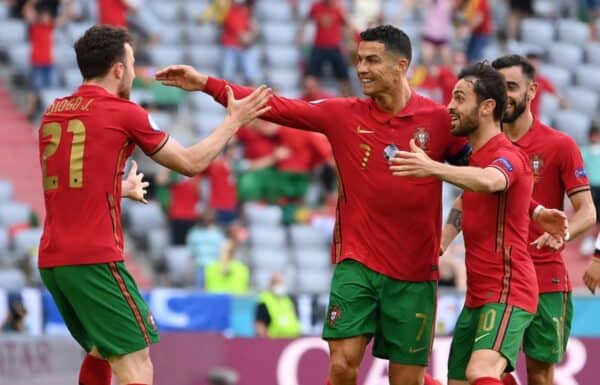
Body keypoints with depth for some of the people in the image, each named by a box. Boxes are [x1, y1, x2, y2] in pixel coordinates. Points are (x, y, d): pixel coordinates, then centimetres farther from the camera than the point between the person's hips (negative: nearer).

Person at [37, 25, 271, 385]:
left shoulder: (54, 113, 14)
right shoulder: (125, 113, -5)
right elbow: (191, 163, 5)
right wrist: (234, 121, 18)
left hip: (51, 259, 8)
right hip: (95, 260, -8)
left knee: (100, 352, 24)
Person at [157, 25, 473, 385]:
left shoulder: (439, 120, -4)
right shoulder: (343, 114, 1)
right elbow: (279, 108, -1)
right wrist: (206, 83, -5)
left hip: (414, 273, -1)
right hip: (357, 264, 1)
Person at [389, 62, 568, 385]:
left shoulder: (508, 156, -14)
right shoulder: (475, 157, 14)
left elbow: (489, 181, -39)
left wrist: (433, 168, -53)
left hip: (507, 292, -10)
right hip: (476, 296, 10)